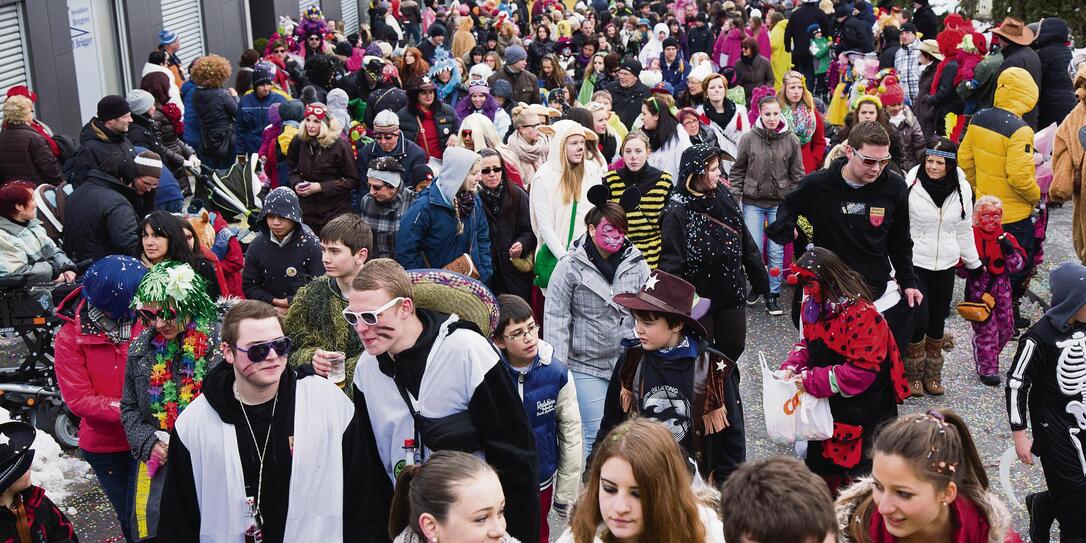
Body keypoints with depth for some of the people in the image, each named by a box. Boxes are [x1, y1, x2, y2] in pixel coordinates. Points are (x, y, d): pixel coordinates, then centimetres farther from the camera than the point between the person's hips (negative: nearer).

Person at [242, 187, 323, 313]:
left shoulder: (311, 245, -6)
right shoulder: (257, 246, 4)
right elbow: (249, 286, 8)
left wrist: (288, 303, -10)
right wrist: (275, 302, -6)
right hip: (269, 311, 3)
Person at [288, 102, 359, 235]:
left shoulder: (340, 145, -12)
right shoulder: (300, 142, 3)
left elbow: (352, 180, -11)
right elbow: (293, 170, 19)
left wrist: (320, 187, -16)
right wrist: (296, 184, -4)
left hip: (335, 212, -5)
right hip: (307, 210, 5)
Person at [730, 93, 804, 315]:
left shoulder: (791, 140, -3)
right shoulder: (748, 138, -5)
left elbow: (797, 175, 4)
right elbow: (737, 171, 4)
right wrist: (734, 198, 0)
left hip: (780, 203, 0)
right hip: (752, 202, 0)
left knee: (776, 251, 4)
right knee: (754, 249, 1)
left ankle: (773, 293, 16)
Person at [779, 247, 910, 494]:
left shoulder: (862, 315, -25)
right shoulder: (814, 307, 2)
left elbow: (863, 370, -27)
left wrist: (812, 381, -24)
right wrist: (791, 367, -6)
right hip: (825, 403, 8)